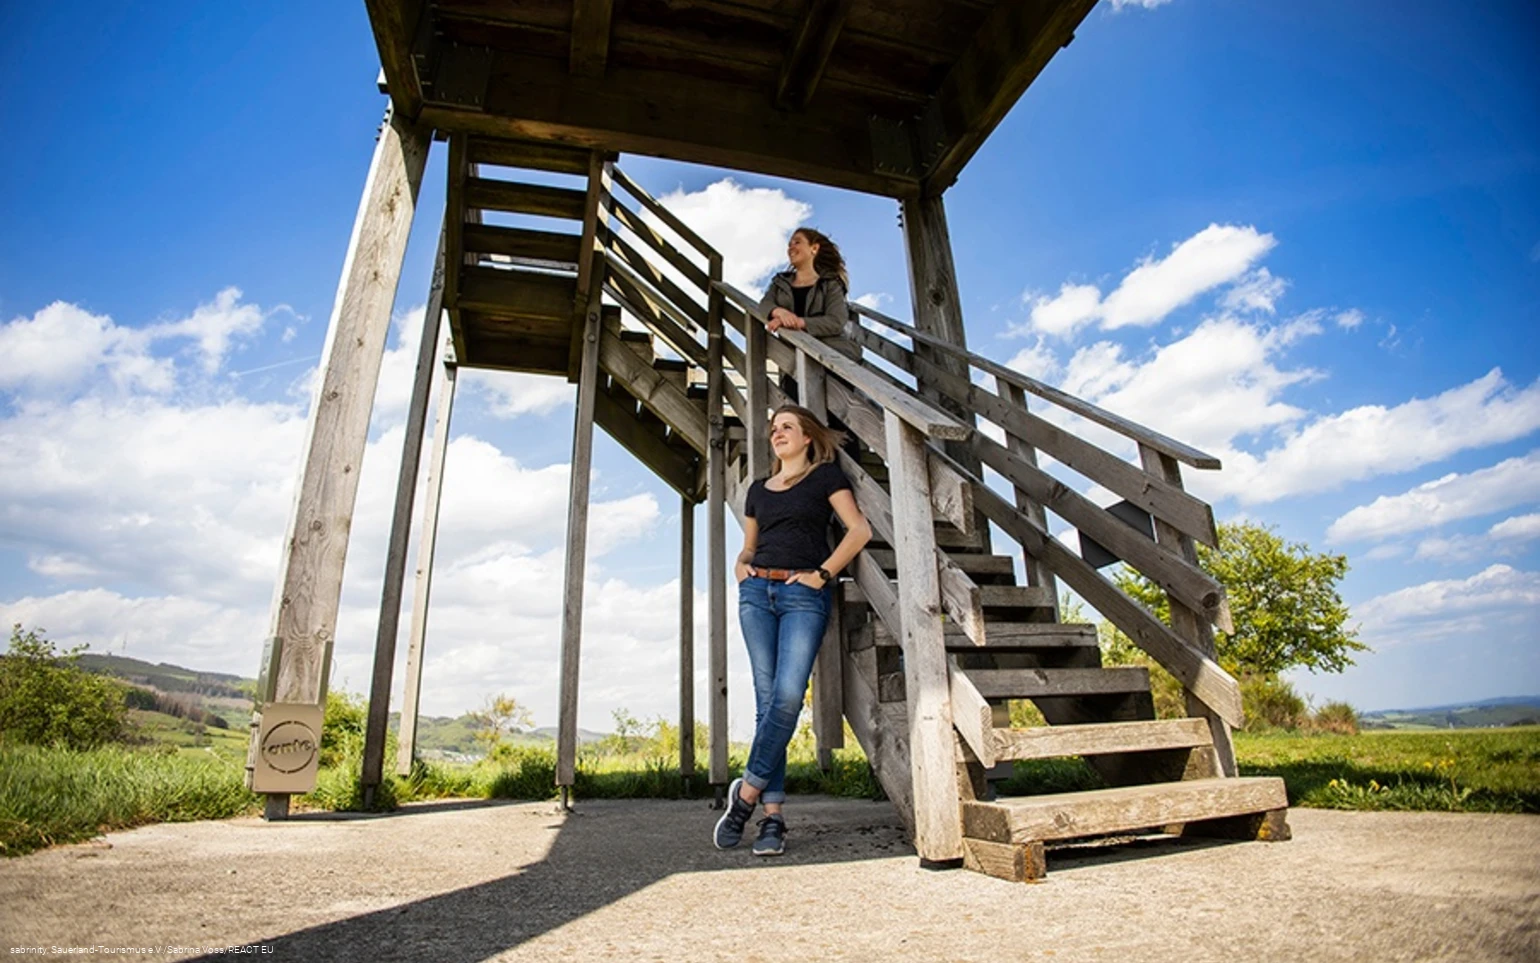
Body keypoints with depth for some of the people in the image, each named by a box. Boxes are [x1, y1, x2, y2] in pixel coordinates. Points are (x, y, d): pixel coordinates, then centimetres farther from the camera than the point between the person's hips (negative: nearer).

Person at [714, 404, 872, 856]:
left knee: (788, 695, -18)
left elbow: (859, 530, -3)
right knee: (767, 699, -2)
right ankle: (773, 815, 1)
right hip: (757, 592, 4)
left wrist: (824, 573, -10)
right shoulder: (758, 489, 21)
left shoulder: (825, 476, 8)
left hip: (804, 594, -4)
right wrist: (741, 565, 8)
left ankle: (748, 790, -2)